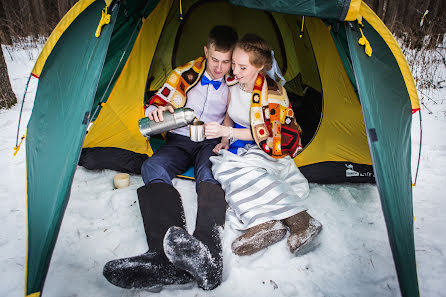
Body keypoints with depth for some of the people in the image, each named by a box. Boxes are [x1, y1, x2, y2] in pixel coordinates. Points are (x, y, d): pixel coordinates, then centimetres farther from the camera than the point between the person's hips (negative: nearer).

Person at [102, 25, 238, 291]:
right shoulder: (185, 74, 3)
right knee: (153, 167, -32)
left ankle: (206, 250, -63)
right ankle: (169, 259, -54)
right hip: (180, 141, 2)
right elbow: (157, 103, 6)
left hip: (213, 143, -1)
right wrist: (156, 111, -20)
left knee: (209, 171, -39)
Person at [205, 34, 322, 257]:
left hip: (271, 148, -6)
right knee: (222, 164, -27)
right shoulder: (233, 85, 0)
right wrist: (224, 141, 1)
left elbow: (263, 134, -18)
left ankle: (298, 219, -34)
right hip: (241, 146, 7)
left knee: (233, 167, -35)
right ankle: (267, 223, -35)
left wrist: (226, 132, -25)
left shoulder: (273, 92, -18)